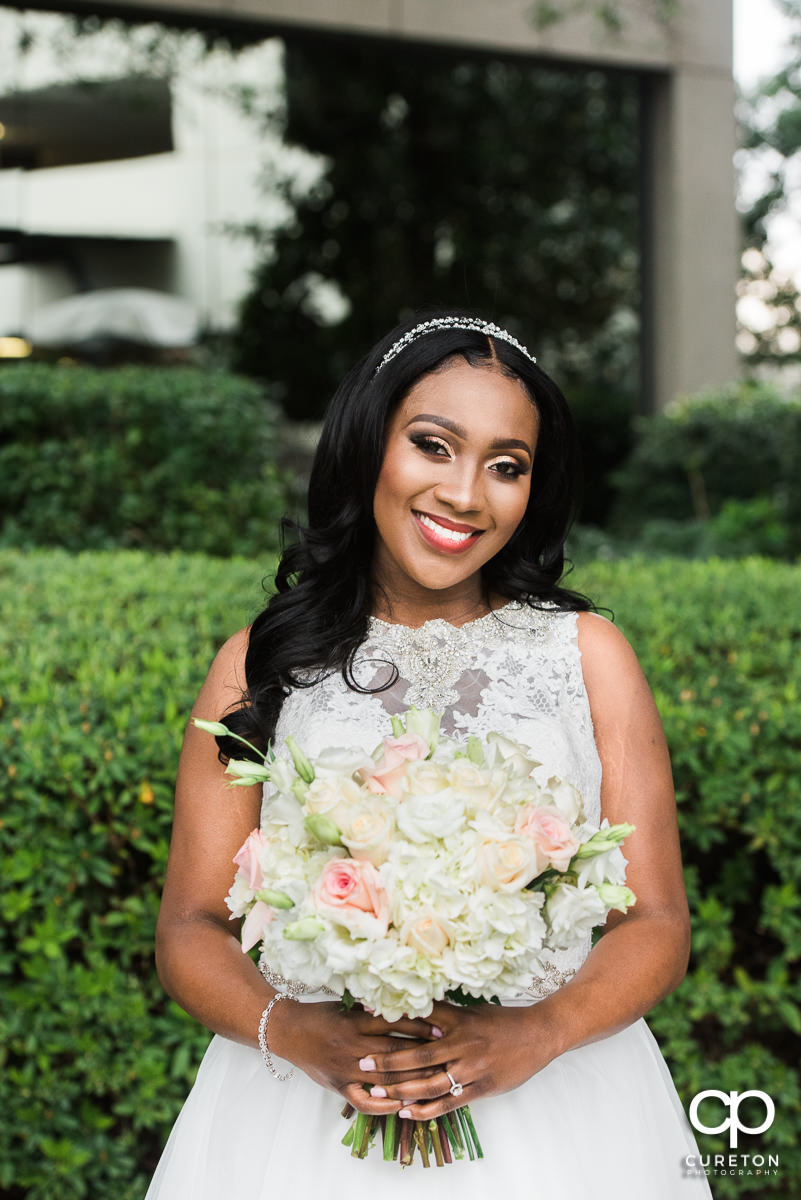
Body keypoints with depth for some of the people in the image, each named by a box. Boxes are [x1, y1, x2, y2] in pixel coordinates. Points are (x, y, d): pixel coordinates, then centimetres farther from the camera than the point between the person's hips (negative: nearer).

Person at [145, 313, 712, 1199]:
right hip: (302, 1110, 0)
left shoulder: (588, 652, 3)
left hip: (553, 1105, 0)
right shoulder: (261, 664, 4)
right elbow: (191, 928, 4)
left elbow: (657, 925, 1)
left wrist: (537, 1034, -16)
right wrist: (288, 1029, -16)